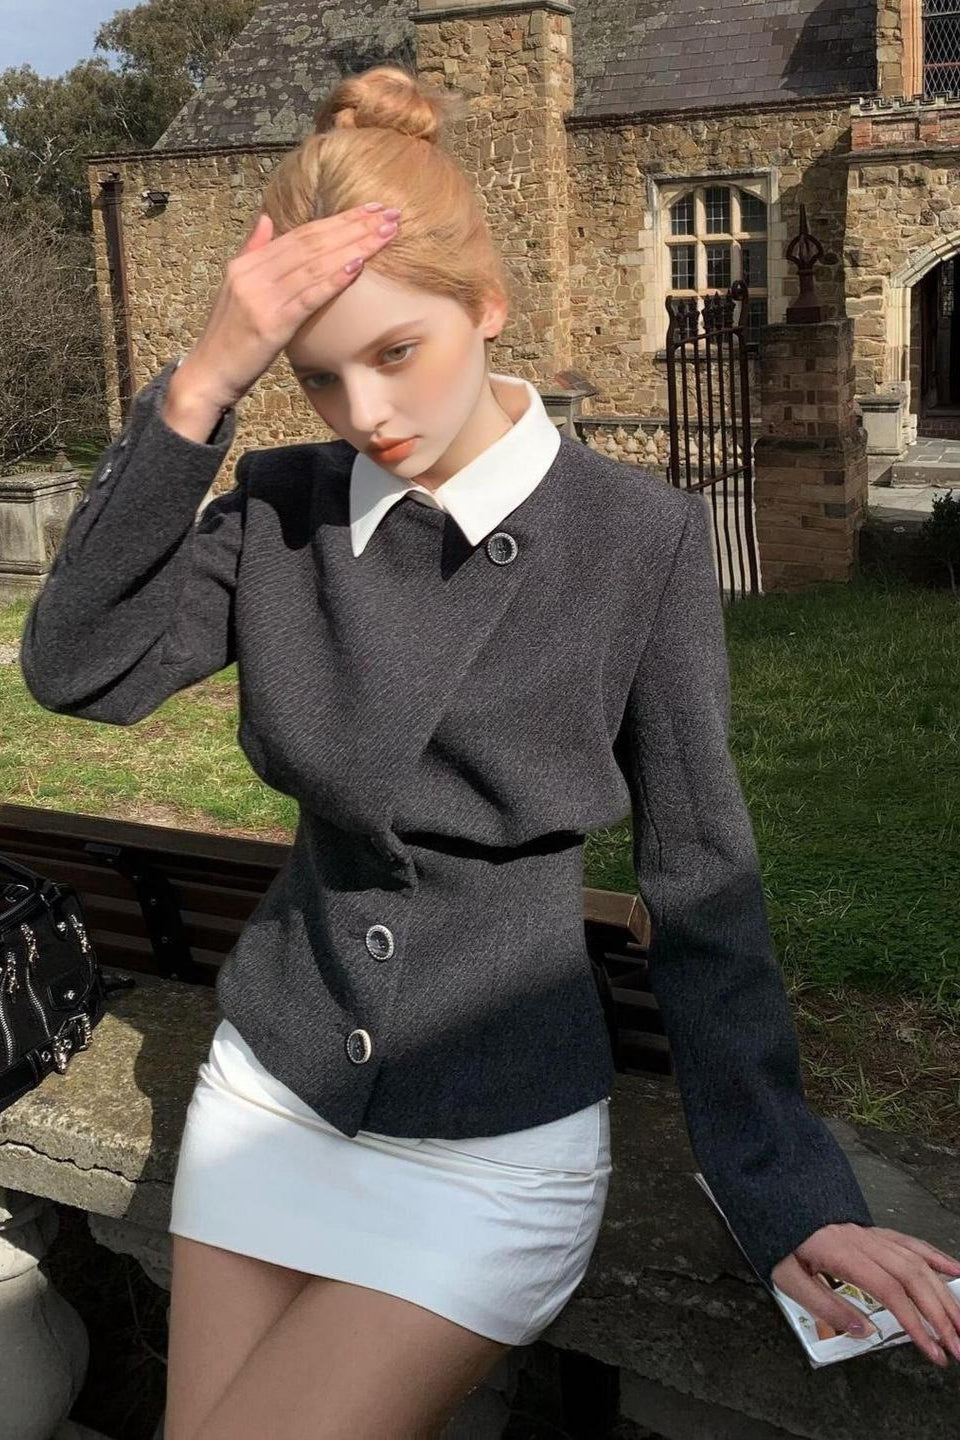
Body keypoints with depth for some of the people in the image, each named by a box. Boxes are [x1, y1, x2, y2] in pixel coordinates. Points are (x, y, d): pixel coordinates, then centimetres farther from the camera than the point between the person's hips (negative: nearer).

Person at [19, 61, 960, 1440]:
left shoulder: (638, 535, -12)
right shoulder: (280, 508, -2)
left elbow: (701, 881, -8)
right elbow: (78, 669, -15)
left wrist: (787, 1191, -8)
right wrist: (199, 387, -23)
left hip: (495, 1143, -4)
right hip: (272, 1092, 4)